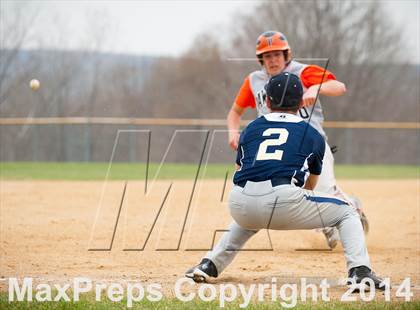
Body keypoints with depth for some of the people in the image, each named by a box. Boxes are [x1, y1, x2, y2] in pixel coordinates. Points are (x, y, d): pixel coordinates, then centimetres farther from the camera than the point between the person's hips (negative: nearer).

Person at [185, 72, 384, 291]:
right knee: (346, 213, 18)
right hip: (285, 200, -3)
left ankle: (208, 265, 26)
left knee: (249, 221, 41)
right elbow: (309, 187, 32)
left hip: (239, 205, 3)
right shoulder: (313, 136, 21)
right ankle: (359, 272, -4)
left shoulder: (250, 129, 26)